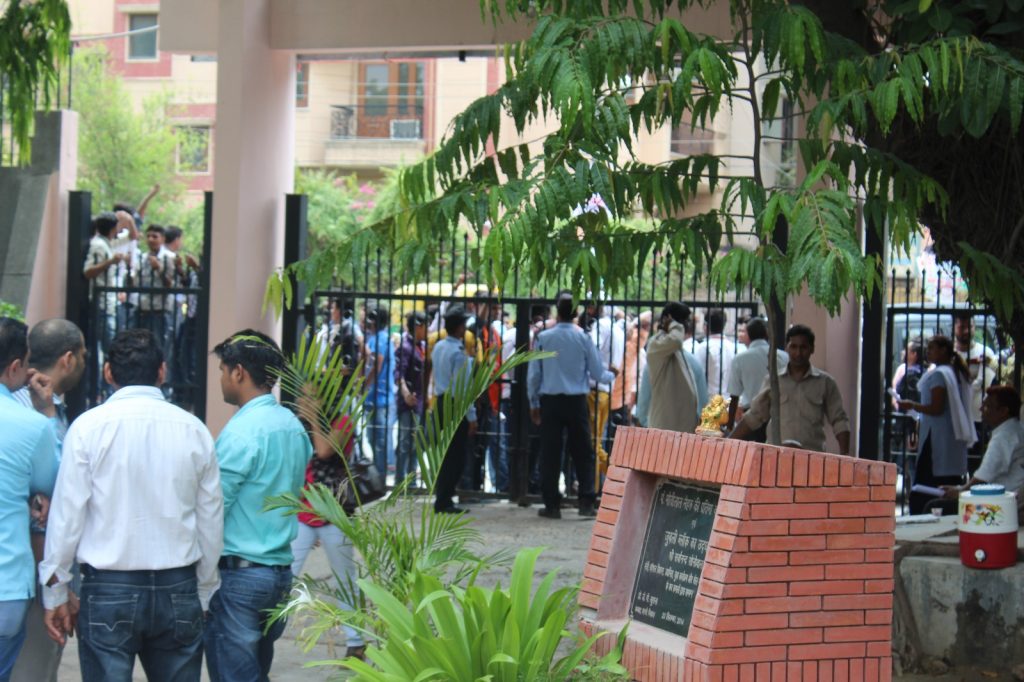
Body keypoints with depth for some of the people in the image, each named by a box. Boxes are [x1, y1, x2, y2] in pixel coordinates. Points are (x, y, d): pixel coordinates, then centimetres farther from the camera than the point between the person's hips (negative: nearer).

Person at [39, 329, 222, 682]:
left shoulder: (89, 426, -5)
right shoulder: (194, 430, 2)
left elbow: (68, 513, -5)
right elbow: (211, 520, 6)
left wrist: (55, 592, 5)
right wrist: (204, 594, 18)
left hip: (109, 590, -2)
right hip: (178, 590, 2)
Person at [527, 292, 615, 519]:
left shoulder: (543, 338, -3)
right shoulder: (584, 338, -5)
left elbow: (533, 375, 2)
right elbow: (598, 374, 1)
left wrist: (534, 403, 14)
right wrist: (611, 375, 24)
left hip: (550, 401, 0)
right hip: (577, 401, 0)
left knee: (550, 453, 5)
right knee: (582, 452, 8)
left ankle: (552, 505, 6)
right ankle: (586, 502, 3)